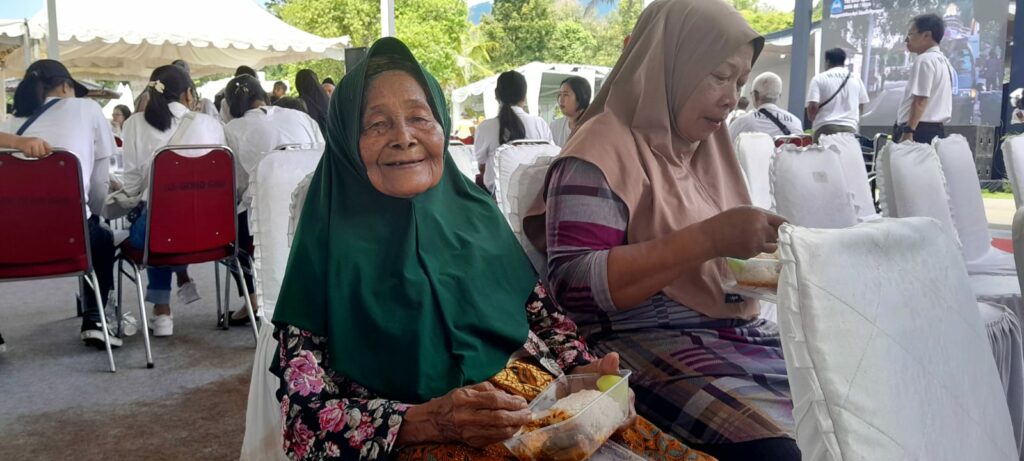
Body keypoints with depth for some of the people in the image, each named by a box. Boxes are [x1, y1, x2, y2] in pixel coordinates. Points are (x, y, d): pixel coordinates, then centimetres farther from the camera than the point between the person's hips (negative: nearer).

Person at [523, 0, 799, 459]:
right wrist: (709, 239, -23)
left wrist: (764, 260, 0)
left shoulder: (708, 146, 14)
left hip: (738, 334, 8)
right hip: (650, 347, -8)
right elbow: (574, 285, -20)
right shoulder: (602, 152, -11)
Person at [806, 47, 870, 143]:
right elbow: (861, 106, 18)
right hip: (850, 127, 3)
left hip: (826, 127, -3)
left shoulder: (819, 78, 2)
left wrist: (813, 120, 13)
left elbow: (813, 106, -6)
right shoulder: (856, 79, 15)